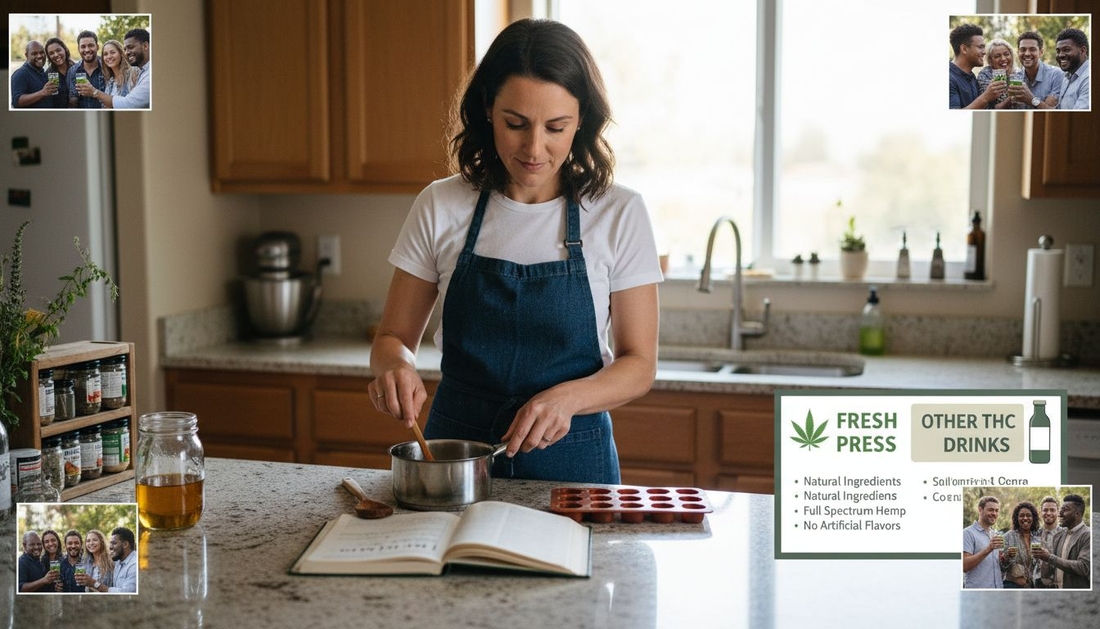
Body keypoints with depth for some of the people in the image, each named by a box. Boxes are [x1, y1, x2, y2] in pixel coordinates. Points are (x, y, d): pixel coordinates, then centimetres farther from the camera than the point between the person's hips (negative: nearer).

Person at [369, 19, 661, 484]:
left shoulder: (618, 214, -7)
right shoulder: (440, 208, -3)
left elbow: (638, 365, -4)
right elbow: (394, 338, 4)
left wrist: (566, 398, -22)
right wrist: (396, 368, -19)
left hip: (570, 456, -1)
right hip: (455, 449, 2)